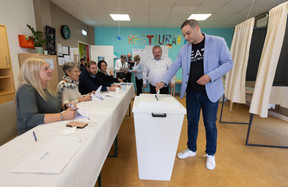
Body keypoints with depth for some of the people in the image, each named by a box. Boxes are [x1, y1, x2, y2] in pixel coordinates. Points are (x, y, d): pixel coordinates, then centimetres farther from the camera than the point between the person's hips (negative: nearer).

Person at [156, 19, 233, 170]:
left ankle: (210, 154, 30)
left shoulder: (218, 42, -5)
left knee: (210, 124, 7)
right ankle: (191, 149, 34)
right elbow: (175, 66, 5)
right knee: (192, 121, 13)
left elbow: (228, 62, -6)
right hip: (191, 92, 4)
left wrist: (210, 76, -20)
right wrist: (164, 81, -7)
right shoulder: (184, 49, 6)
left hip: (210, 92, -3)